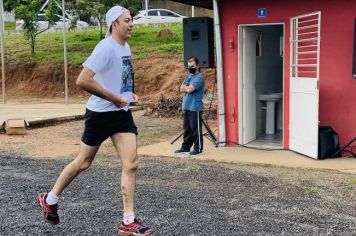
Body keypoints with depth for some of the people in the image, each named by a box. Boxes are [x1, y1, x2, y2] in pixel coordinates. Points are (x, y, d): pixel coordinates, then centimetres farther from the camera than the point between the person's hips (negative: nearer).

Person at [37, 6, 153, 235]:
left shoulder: (126, 47, 8)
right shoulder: (106, 48, -19)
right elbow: (83, 80, -28)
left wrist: (129, 93, 7)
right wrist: (115, 98, -22)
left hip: (122, 112, 7)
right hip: (101, 113, -7)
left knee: (131, 164, -3)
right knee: (83, 162, 8)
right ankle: (50, 199, 31)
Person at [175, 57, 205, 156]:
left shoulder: (199, 77, -10)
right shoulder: (188, 77, 17)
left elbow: (189, 89, -20)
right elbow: (182, 89, 7)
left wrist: (185, 87, 1)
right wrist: (187, 88, -12)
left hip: (195, 108, -8)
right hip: (186, 107, 8)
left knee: (196, 129, -2)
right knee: (186, 128, 13)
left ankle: (198, 148, 5)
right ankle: (186, 147, 21)